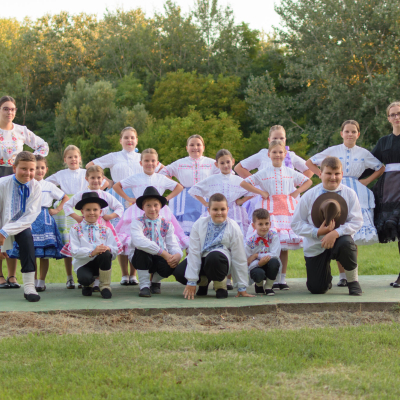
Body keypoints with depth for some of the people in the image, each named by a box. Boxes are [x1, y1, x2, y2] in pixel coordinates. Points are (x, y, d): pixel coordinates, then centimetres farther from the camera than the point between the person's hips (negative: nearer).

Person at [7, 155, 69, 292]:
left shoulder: (49, 186, 8)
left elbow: (65, 198, 15)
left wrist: (56, 210, 5)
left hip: (45, 220, 0)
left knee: (45, 254, -3)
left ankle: (41, 281, 6)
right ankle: (33, 281, 8)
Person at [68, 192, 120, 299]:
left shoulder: (105, 230, 11)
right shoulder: (76, 229, 3)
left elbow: (115, 251, -1)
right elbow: (74, 252, -11)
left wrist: (108, 249, -26)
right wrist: (92, 252, -27)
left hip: (101, 262, 2)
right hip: (83, 264, -2)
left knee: (105, 253, -32)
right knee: (85, 278, -35)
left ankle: (105, 286, -13)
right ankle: (88, 285, 8)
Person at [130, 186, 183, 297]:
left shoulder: (166, 225, 6)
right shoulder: (137, 223, -7)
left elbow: (173, 245, -5)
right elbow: (139, 241, -28)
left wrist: (177, 255, -32)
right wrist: (163, 253, -35)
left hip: (161, 260, 3)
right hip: (142, 260, -3)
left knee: (172, 265, -31)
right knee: (141, 250, -36)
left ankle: (156, 281, 8)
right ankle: (145, 285, -16)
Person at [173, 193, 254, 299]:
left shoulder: (233, 228, -9)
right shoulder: (199, 224, -5)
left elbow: (239, 259, -5)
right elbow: (194, 252, -8)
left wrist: (242, 288, -3)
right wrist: (191, 282, -14)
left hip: (221, 261, -3)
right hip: (202, 259, 3)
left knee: (214, 257, -40)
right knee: (179, 272, -24)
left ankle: (220, 284, -8)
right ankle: (203, 281, 10)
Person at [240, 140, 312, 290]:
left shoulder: (290, 172, 11)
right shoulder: (263, 173, 5)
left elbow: (308, 181, 21)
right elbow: (244, 183, 3)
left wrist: (297, 192, 6)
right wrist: (261, 192, -3)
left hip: (287, 209, 2)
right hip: (269, 209, -2)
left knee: (285, 246, 0)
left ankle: (282, 279, 6)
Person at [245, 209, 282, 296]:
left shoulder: (274, 236, -9)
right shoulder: (250, 242, -10)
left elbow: (274, 255, -21)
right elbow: (249, 262, -12)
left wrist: (257, 255, -21)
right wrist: (259, 262, -33)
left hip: (270, 267, 1)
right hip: (257, 266, -1)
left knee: (274, 261, -34)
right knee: (258, 273, -36)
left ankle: (268, 286, -6)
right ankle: (259, 285, 7)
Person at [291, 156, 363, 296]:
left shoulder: (349, 194, -6)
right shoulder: (309, 196, -6)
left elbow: (356, 221, -11)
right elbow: (296, 223, -5)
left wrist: (336, 233, -27)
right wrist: (317, 232, -21)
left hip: (339, 239, -1)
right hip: (315, 245, 1)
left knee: (346, 243, -39)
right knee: (316, 289, -4)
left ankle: (353, 282, -11)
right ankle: (326, 276, 37)